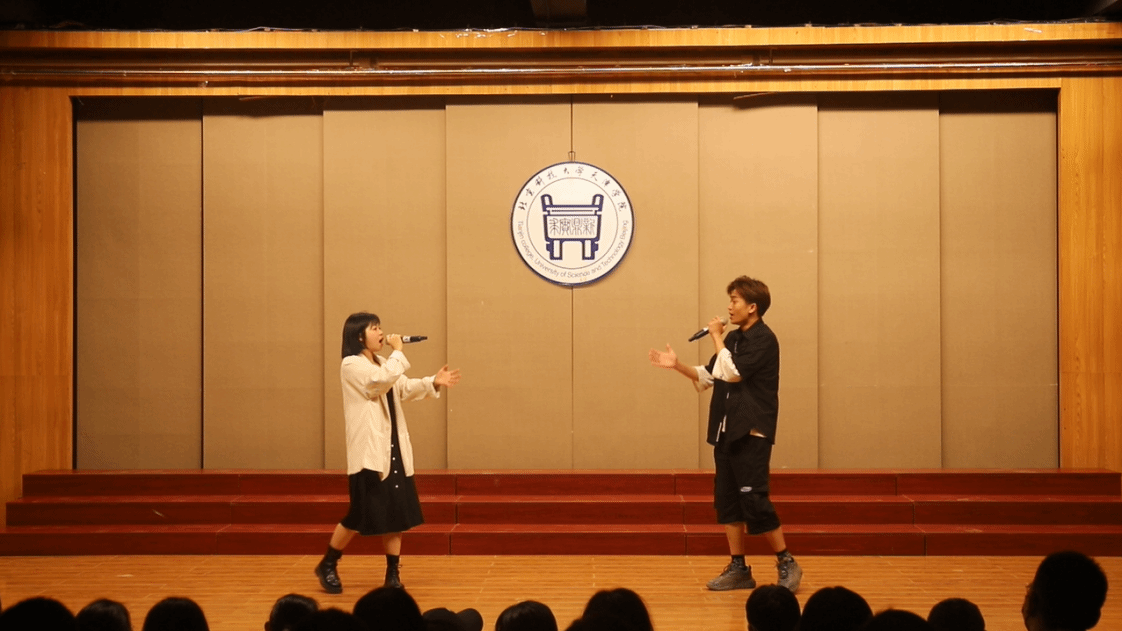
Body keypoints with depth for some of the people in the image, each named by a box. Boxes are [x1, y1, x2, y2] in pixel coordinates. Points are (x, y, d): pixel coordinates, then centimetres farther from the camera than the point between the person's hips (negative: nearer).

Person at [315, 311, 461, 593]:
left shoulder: (381, 363, 17)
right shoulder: (352, 365, -11)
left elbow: (405, 388, 17)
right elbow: (382, 381, -24)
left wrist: (434, 382, 2)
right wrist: (398, 352, -13)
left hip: (393, 449, 8)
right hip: (368, 451, -8)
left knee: (396, 512, 6)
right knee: (362, 514, -4)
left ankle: (392, 574, 13)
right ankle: (327, 565, 15)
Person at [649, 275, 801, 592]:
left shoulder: (763, 339, -11)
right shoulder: (733, 338, 13)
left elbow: (732, 373, -20)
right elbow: (708, 376, 17)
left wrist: (717, 338, -10)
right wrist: (677, 365, 5)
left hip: (751, 433, -8)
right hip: (726, 432, 8)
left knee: (754, 501, -10)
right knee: (727, 501, 8)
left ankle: (787, 564, 3)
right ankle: (738, 569, 15)